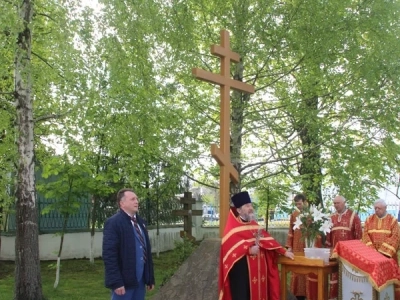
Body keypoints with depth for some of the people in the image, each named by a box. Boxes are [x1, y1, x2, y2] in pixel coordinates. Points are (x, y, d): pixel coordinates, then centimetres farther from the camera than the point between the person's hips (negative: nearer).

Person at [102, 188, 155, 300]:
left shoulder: (140, 222, 14)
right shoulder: (113, 223, -9)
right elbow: (109, 254, -16)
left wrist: (150, 278, 14)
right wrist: (116, 282, -21)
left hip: (140, 279, 7)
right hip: (124, 280, -7)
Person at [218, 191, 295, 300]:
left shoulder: (254, 225, 18)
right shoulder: (232, 227, -7)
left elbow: (267, 239, 17)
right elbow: (230, 245, -21)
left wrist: (284, 251, 12)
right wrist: (248, 249, -28)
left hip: (256, 268, 7)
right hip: (241, 269, -7)